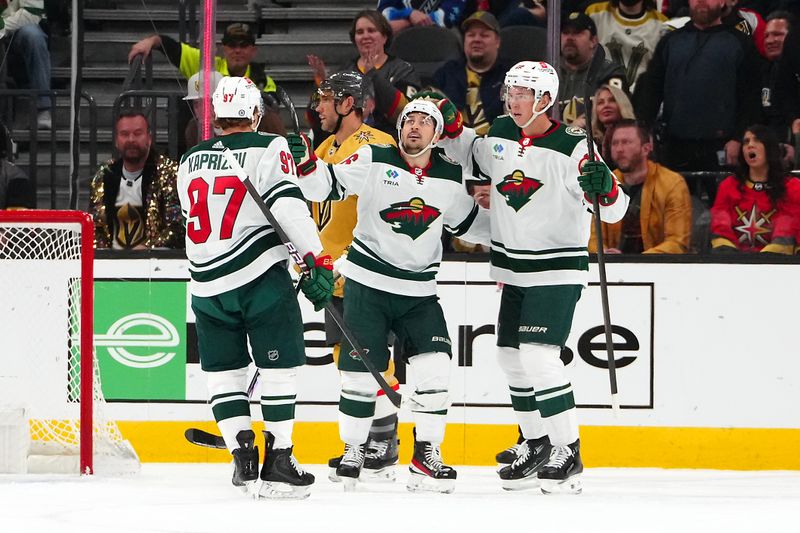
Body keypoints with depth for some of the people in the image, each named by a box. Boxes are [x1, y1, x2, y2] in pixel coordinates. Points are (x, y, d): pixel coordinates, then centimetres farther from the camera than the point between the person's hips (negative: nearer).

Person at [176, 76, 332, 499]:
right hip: (261, 276, -4)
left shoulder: (189, 162, 13)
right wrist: (316, 258, -18)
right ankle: (277, 463, -4)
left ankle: (244, 457, 3)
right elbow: (287, 203, -16)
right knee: (279, 367, 1)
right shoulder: (268, 150, -3)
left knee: (224, 370, 14)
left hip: (207, 284, 4)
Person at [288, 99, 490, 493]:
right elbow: (325, 185, -10)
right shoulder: (373, 161, -7)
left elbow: (469, 222, 20)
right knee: (361, 369, -3)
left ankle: (427, 454, 0)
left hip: (419, 291, 3)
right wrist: (303, 162, -28)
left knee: (434, 368, -10)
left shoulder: (451, 178, 4)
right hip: (367, 282, -3)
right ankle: (353, 449, 15)